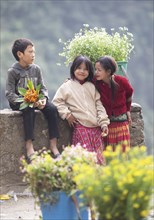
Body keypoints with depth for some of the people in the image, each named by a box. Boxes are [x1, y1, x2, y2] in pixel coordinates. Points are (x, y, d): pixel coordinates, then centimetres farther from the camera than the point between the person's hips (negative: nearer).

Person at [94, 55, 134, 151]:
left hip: (121, 121, 0)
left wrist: (128, 110, 15)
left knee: (122, 150, 3)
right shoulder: (96, 81, -15)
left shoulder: (122, 81, -16)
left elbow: (129, 94, 5)